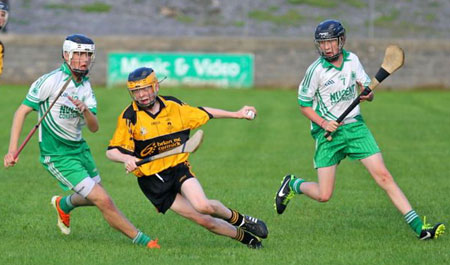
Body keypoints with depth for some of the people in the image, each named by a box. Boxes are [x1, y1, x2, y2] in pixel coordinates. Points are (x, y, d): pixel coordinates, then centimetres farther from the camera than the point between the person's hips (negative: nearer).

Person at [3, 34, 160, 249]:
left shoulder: (85, 86, 4)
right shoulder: (51, 81, -17)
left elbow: (94, 127, -3)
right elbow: (22, 111, -12)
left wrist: (85, 110, -25)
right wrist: (12, 150, -19)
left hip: (79, 148, 8)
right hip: (58, 156, -8)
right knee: (103, 201, -12)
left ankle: (63, 205, 49)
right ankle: (141, 240, -2)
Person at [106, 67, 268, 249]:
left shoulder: (173, 106, -1)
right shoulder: (130, 117, -10)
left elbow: (202, 113, 16)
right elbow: (111, 151, -12)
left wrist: (236, 114, 22)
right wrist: (126, 158, -35)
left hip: (178, 167, 1)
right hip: (152, 181, -1)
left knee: (203, 206, -27)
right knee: (203, 220, -9)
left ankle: (238, 219, 3)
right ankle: (245, 237, 13)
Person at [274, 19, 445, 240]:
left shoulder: (352, 60, 0)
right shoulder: (316, 70, -12)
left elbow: (367, 89, 11)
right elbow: (304, 105, -3)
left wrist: (367, 94, -13)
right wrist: (323, 122, -19)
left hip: (354, 126, 3)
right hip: (328, 132, -3)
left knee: (384, 176, -7)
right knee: (323, 195, -6)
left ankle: (418, 227, -8)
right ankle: (292, 185, 26)